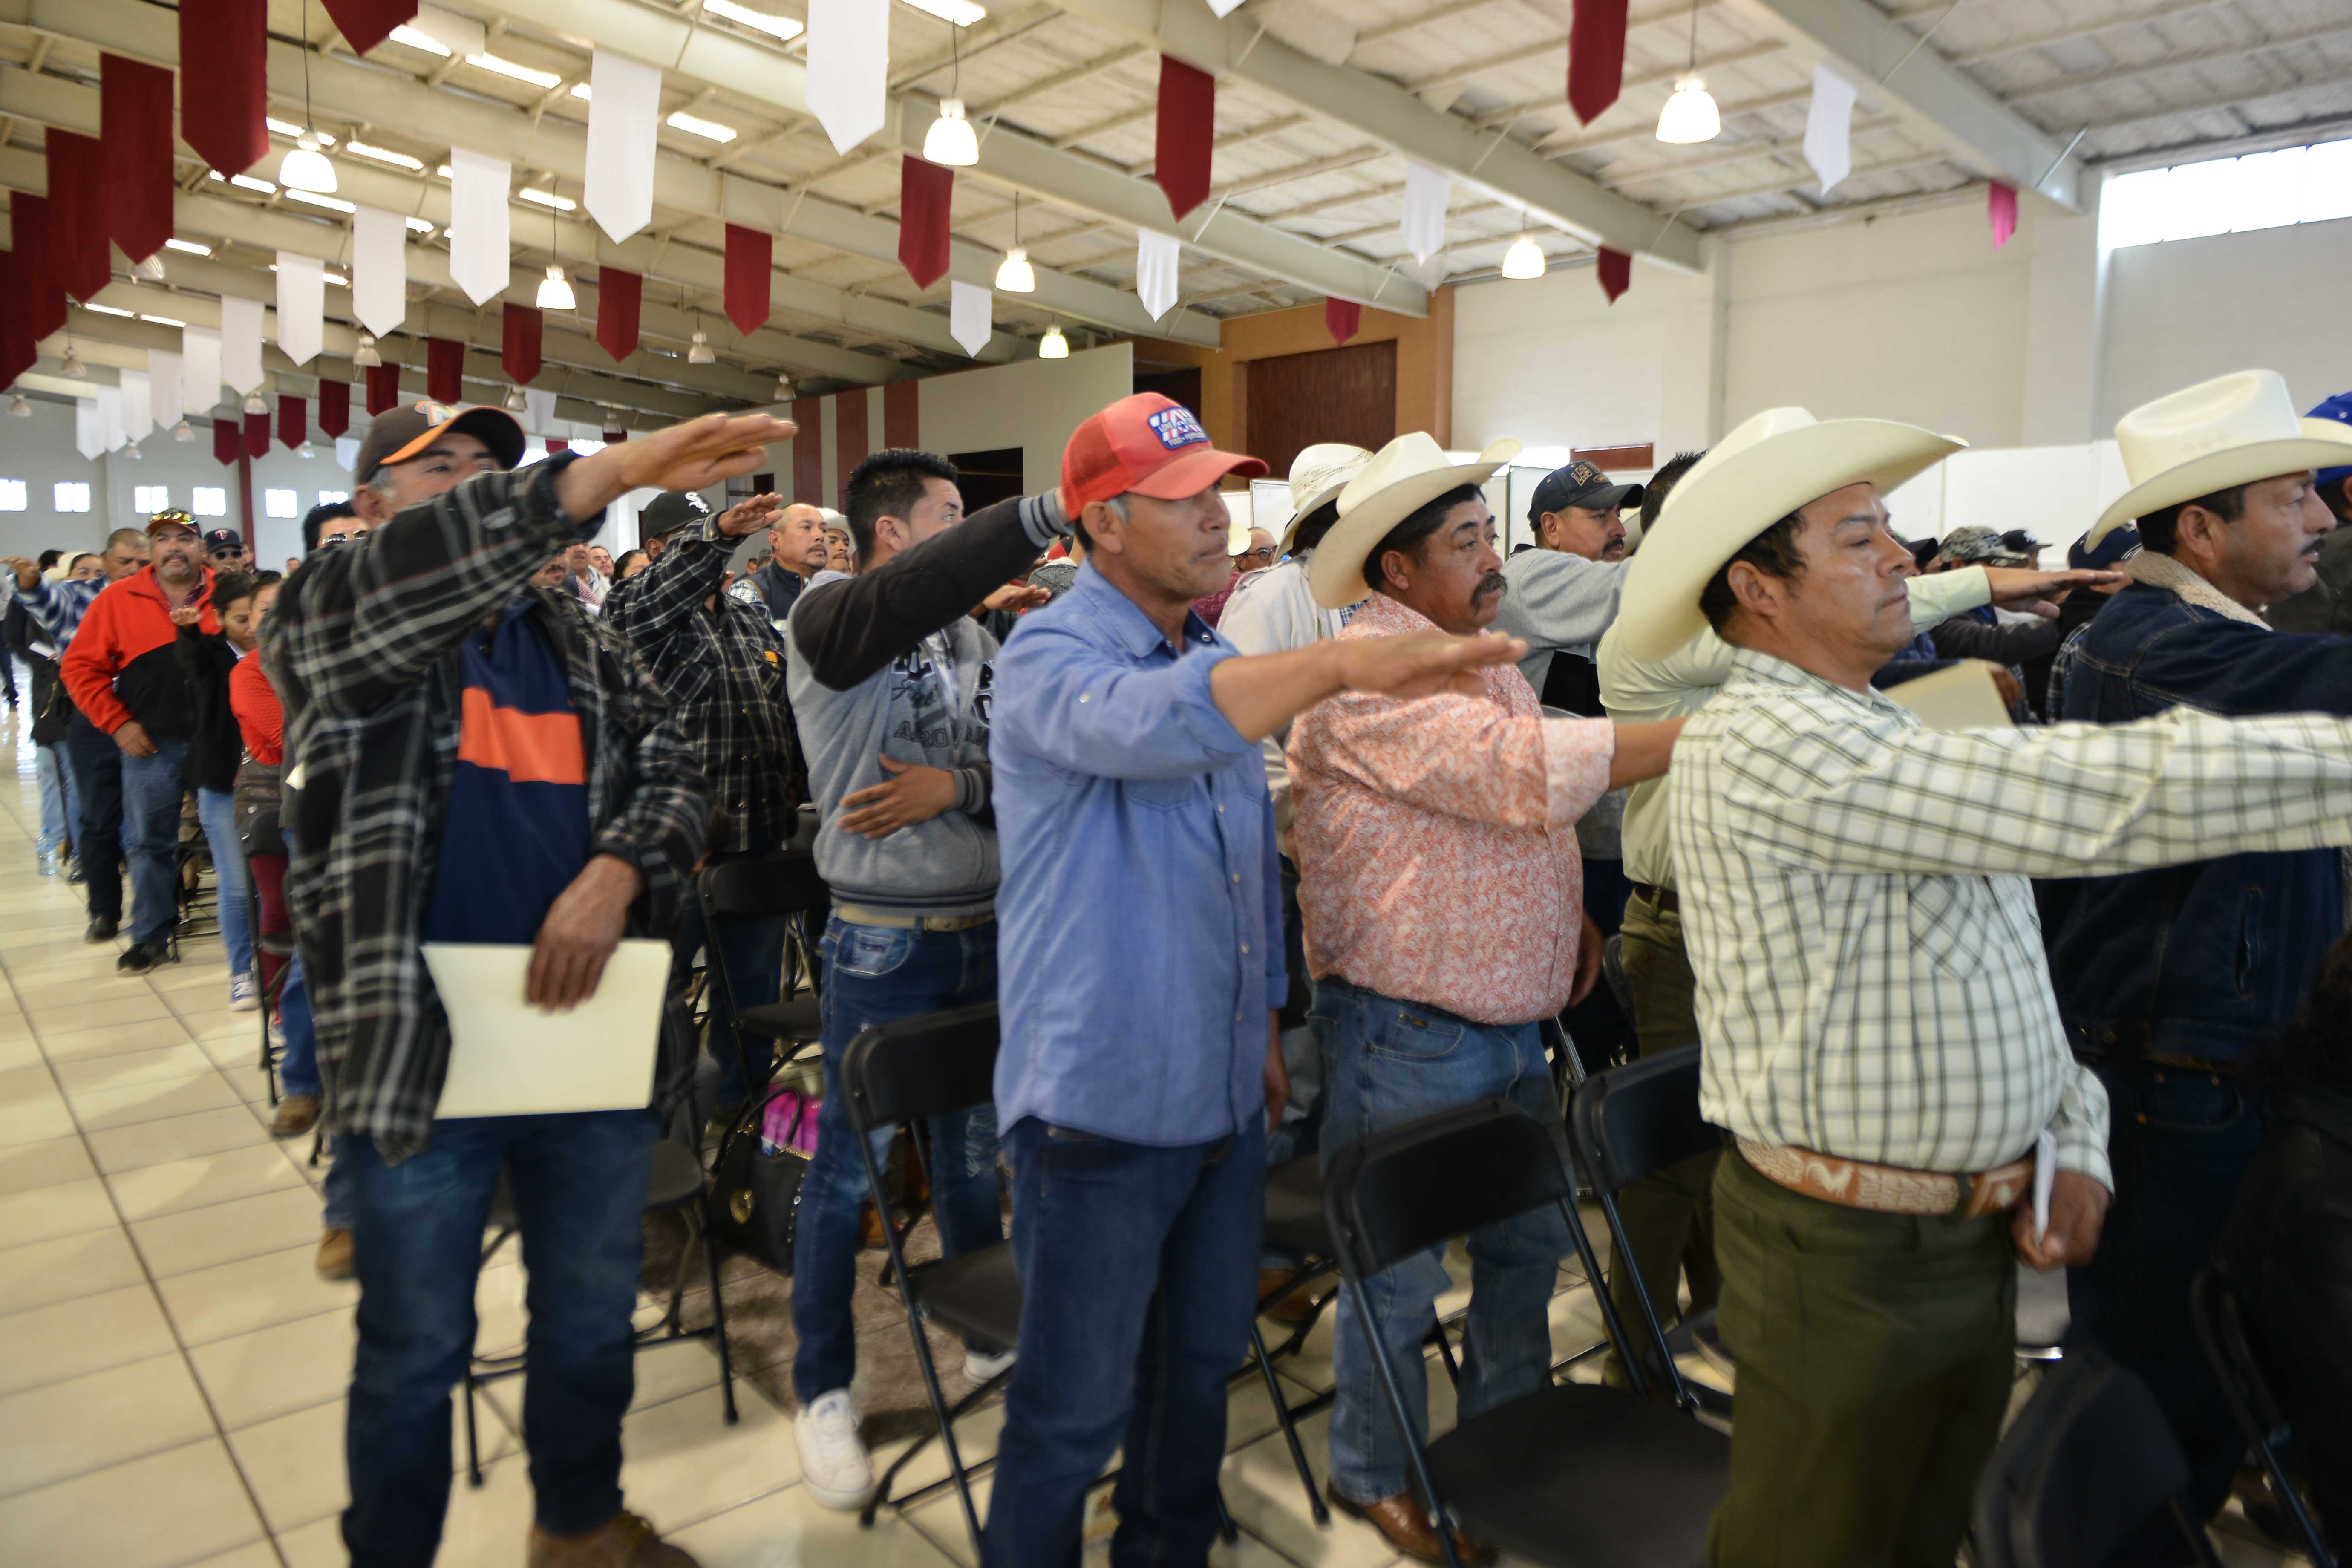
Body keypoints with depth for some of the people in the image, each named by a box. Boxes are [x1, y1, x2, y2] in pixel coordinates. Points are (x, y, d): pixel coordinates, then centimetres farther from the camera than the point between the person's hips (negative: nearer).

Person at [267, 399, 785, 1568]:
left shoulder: (580, 647, 11)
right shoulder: (330, 620, -3)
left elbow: (671, 770, 7)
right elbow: (399, 578, -25)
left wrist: (617, 868, -16)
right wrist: (621, 469, -35)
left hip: (589, 1039, 4)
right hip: (418, 1055, -4)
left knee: (593, 1325, 19)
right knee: (416, 1353, 13)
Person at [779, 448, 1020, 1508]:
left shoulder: (973, 641, 7)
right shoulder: (829, 620, -11)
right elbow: (910, 595, -33)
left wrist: (958, 789, -16)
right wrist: (1047, 513, -36)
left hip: (984, 932, 6)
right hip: (883, 943, -5)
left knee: (975, 1148, 19)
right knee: (850, 1166, 7)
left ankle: (987, 1333, 38)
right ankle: (823, 1389, 24)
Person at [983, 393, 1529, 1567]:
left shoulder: (1221, 664, 9)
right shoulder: (1051, 657, -15)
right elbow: (1149, 723, -40)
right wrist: (1342, 662, -48)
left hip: (1225, 1096, 8)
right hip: (1102, 1105, -7)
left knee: (1201, 1363, 23)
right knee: (1075, 1409, 7)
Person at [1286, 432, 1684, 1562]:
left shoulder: (1487, 660, 12)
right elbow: (1523, 771, -29)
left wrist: (1572, 917, 11)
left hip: (1511, 1022, 9)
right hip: (1407, 1034, -9)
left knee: (1530, 1237, 20)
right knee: (1401, 1271, 7)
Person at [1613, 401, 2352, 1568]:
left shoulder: (1880, 734, 10)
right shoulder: (1760, 744, -23)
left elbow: (2008, 970, 14)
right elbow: (2097, 798, -30)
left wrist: (2075, 1139, 3)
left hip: (1976, 1238, 9)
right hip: (1848, 1256, -9)